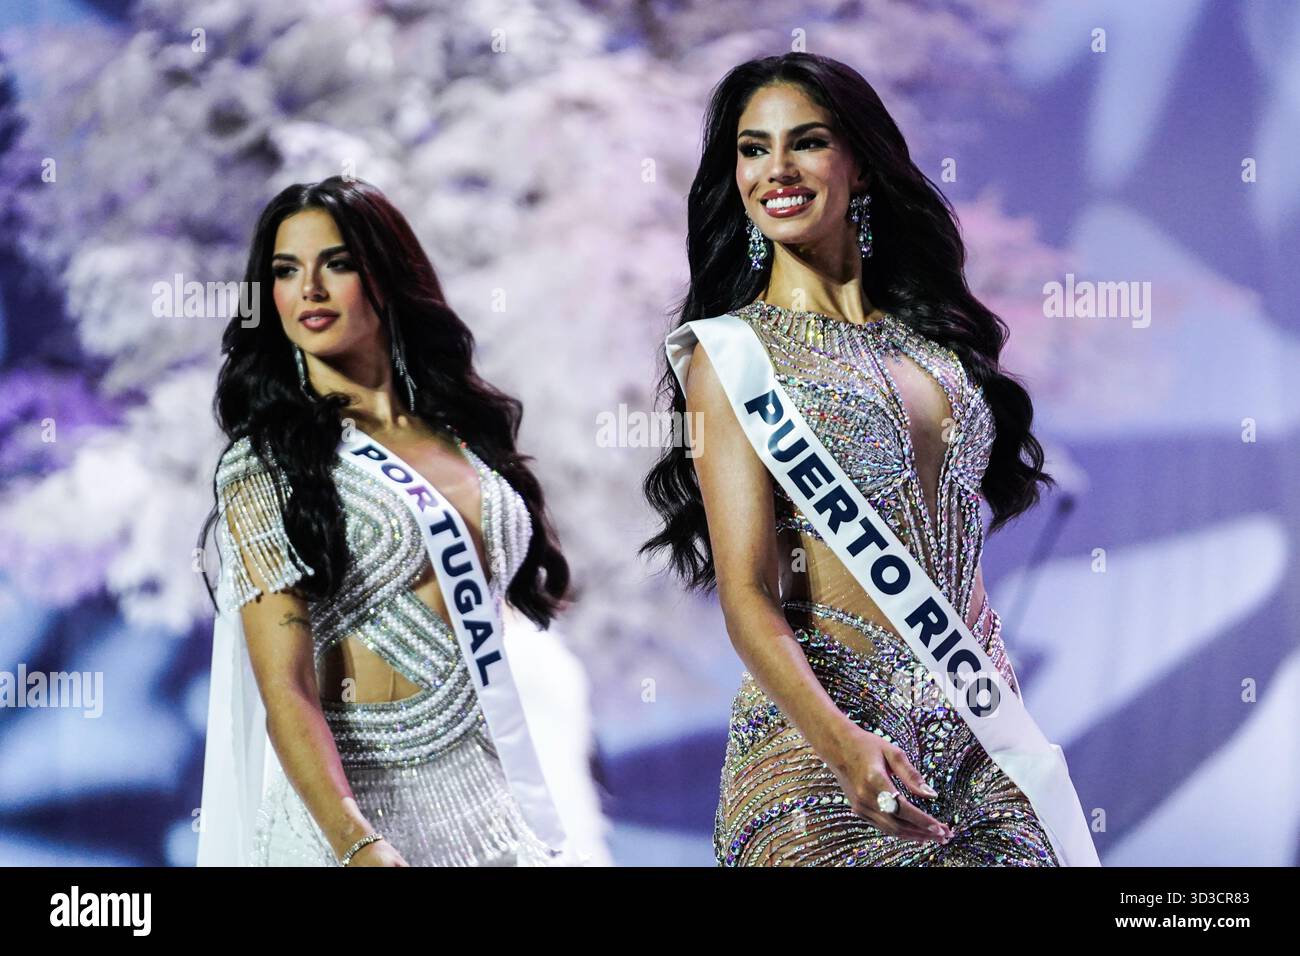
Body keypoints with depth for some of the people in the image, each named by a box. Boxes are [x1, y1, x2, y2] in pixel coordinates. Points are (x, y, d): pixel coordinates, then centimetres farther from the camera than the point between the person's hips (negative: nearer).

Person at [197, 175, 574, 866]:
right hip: (358, 803, -5)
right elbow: (285, 692, -14)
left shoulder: (463, 432, 9)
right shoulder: (264, 465, -6)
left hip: (494, 800, 5)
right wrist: (360, 846, -28)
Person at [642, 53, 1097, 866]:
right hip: (822, 736, -5)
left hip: (982, 736, 5)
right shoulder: (731, 351, -4)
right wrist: (843, 745, -28)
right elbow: (745, 594, -13)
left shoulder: (931, 334, 12)